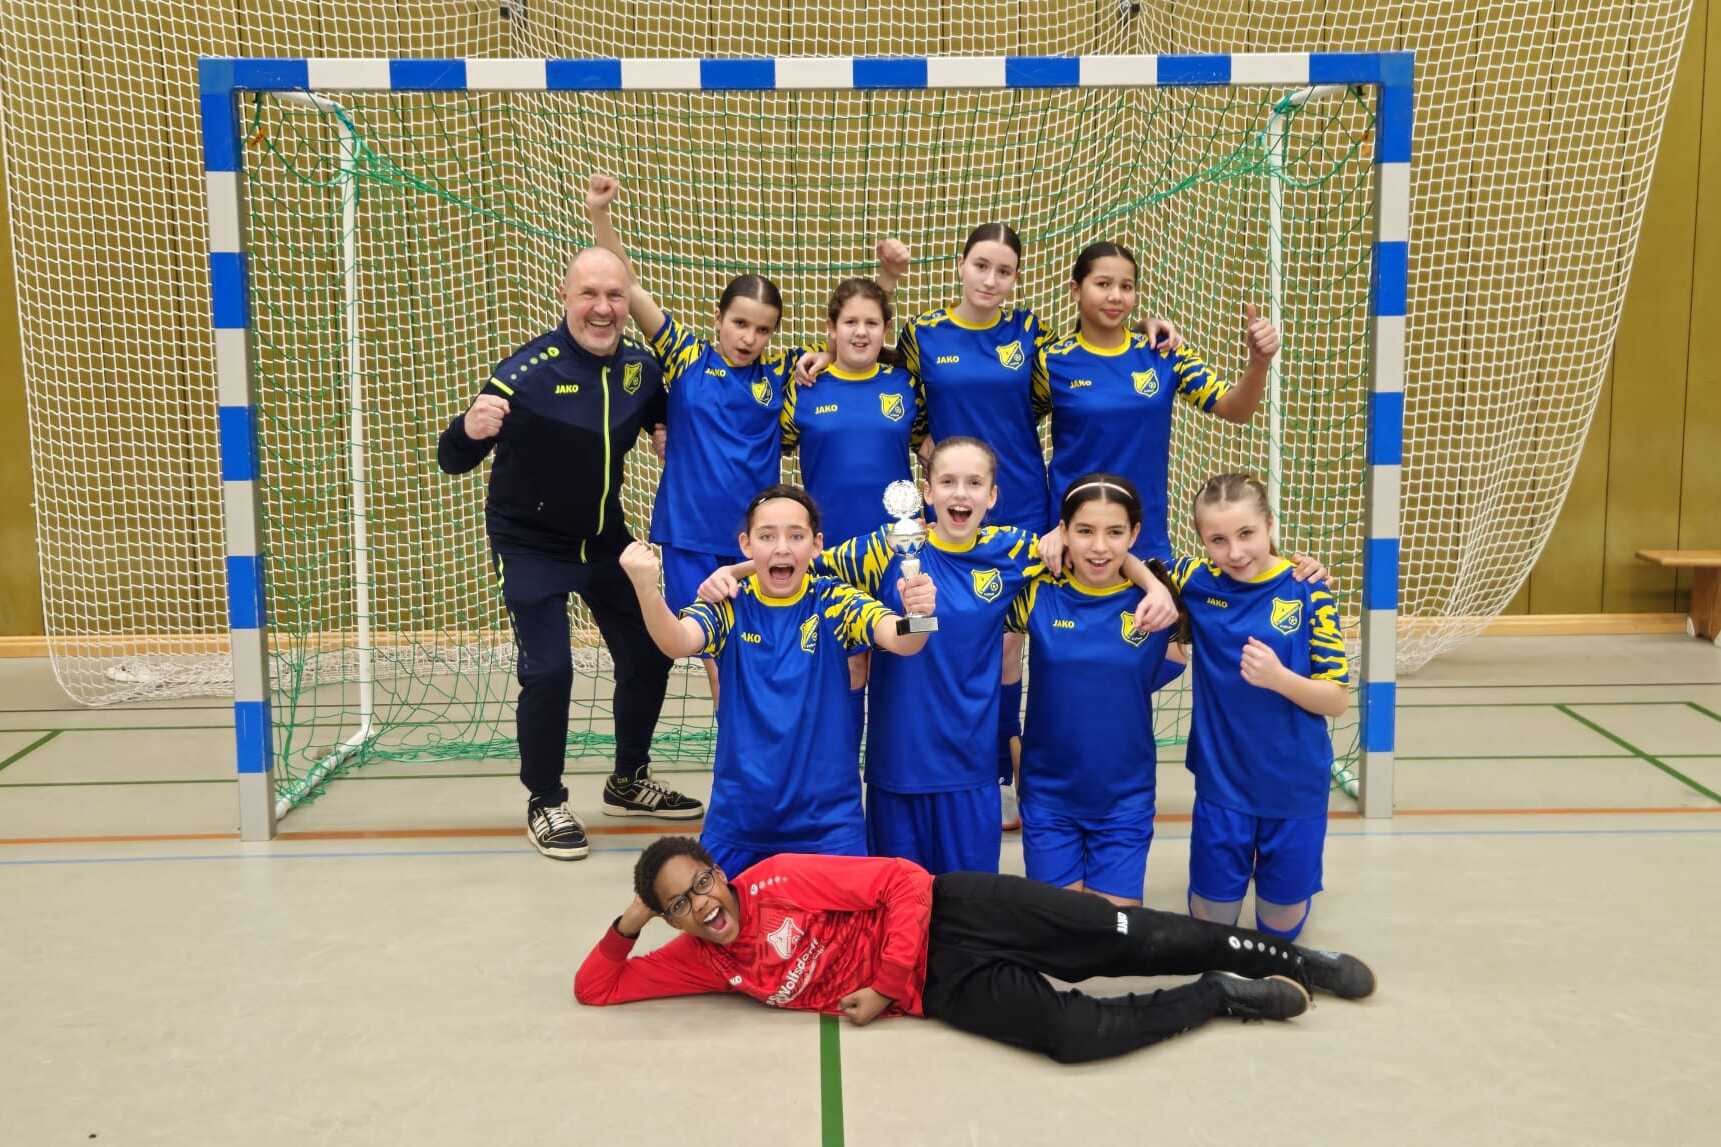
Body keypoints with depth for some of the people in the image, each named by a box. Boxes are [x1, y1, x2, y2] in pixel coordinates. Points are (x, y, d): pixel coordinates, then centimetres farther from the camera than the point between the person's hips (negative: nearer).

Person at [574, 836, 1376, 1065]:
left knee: (1129, 940, -12)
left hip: (949, 915, -2)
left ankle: (1286, 957, 10)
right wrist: (626, 924, -13)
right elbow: (594, 989, 4)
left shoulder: (779, 880, -11)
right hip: (944, 989, 2)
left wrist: (887, 984, -16)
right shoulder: (701, 961, 2)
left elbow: (905, 881, -12)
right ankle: (1222, 996, 2)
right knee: (1072, 1034, -18)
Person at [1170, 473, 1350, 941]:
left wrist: (1279, 678, -28)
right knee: (1211, 917, 9)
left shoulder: (1307, 593, -14)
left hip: (1295, 785, -1)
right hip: (1222, 781, 1)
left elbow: (1338, 700, -10)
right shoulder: (1196, 580, -8)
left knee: (1281, 921, 13)